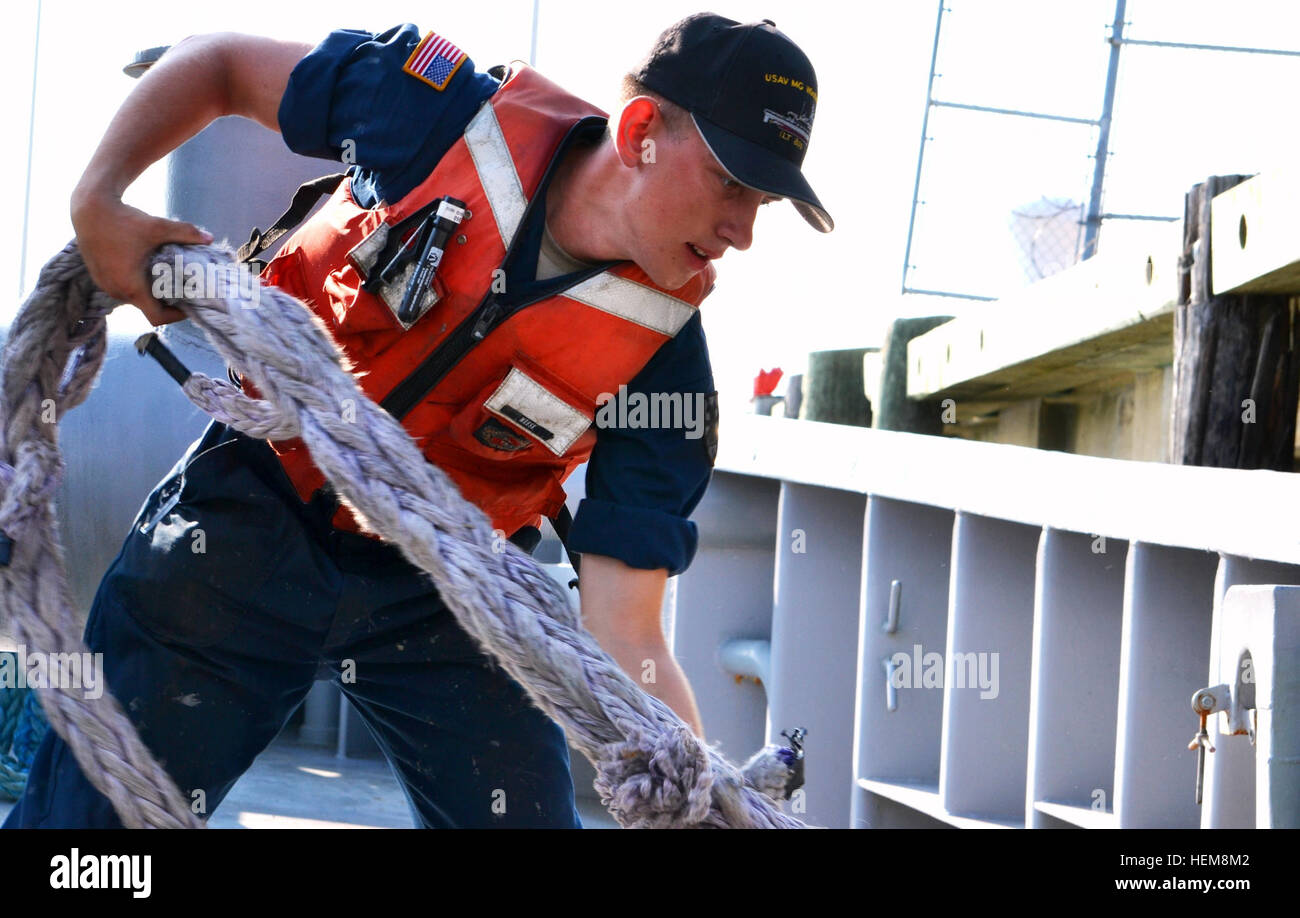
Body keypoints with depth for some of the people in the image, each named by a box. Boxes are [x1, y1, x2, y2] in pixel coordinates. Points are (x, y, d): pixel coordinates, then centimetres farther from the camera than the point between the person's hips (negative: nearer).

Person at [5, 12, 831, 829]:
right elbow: (218, 63, -3)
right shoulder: (440, 112, -20)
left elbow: (625, 639, -21)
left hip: (439, 600, 1)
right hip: (254, 516, -1)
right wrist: (98, 197, -15)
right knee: (94, 809, 2)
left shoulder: (662, 353, -20)